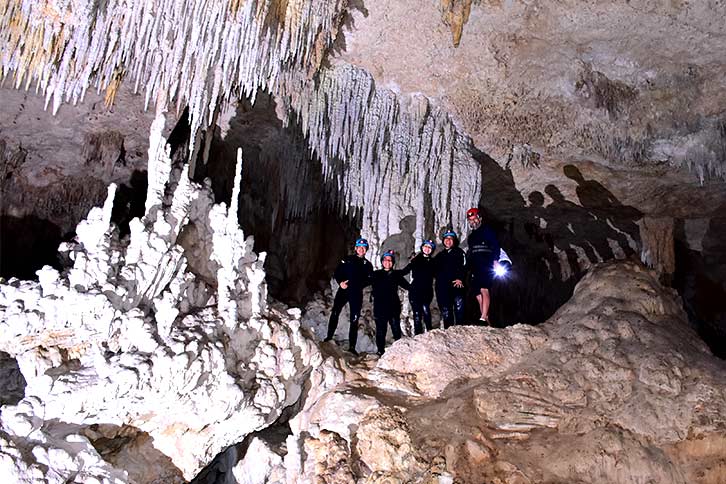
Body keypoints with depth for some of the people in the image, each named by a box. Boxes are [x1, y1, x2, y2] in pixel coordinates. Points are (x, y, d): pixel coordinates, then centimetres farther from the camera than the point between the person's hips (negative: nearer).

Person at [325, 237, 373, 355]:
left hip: (356, 294, 0)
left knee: (354, 320, -1)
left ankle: (352, 347, 2)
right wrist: (340, 282, -10)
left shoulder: (368, 265, 12)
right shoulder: (347, 259, 12)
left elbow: (369, 280, 5)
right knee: (334, 313, -5)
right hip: (343, 290, 0)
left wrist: (358, 284, -12)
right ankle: (329, 337, 11)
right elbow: (337, 272, 8)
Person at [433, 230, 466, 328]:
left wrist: (460, 279, -15)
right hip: (442, 286, 4)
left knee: (459, 307, -17)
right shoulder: (439, 256, 25)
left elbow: (464, 267, -1)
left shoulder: (459, 252, 12)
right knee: (445, 311, 2)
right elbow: (435, 270, 25)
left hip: (456, 285, -4)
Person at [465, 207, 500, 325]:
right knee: (478, 295, 2)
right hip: (475, 269, 7)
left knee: (484, 290, -22)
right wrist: (470, 268, 19)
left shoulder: (487, 230, 6)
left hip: (487, 266, -7)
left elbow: (496, 246, -2)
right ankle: (486, 320, 6)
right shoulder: (471, 236, 25)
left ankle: (483, 318, -29)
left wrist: (495, 260, -14)